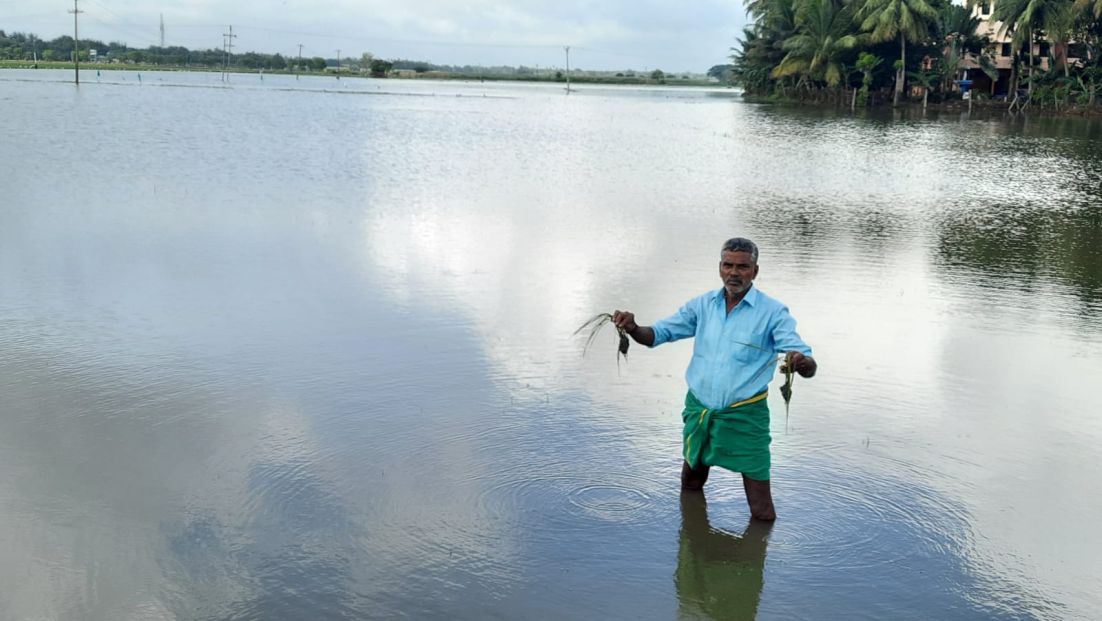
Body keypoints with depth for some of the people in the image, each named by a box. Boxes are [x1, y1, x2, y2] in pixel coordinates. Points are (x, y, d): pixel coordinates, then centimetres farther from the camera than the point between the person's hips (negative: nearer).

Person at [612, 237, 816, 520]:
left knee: (762, 513, -3)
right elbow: (657, 334, 2)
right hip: (698, 410, 4)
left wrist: (802, 362, -41)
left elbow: (809, 367, -16)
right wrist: (632, 328, -21)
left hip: (745, 416, -4)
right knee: (690, 486, 23)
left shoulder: (773, 312, -10)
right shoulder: (703, 305, 3)